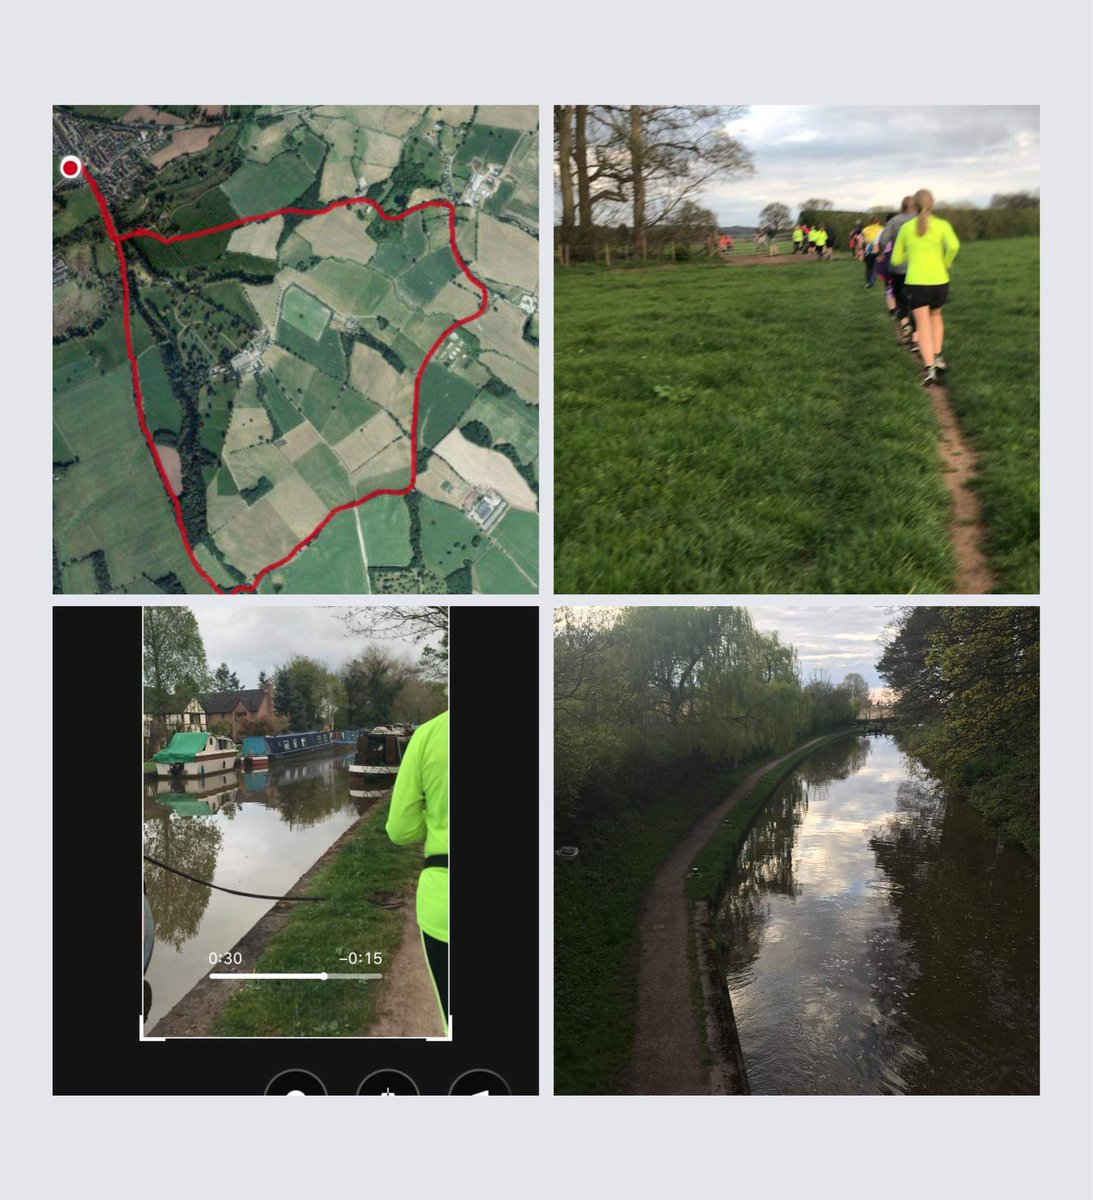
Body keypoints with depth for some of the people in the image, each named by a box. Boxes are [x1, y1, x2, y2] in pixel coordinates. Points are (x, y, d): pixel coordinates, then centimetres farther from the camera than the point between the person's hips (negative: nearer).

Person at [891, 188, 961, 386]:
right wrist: (947, 262, 1)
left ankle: (929, 367, -19)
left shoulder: (906, 227, 5)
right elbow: (954, 245, -17)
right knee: (936, 315, 26)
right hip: (939, 281, 1)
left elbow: (896, 259, 11)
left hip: (915, 282, -1)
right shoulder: (942, 225, 1)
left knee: (923, 325, -2)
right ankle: (937, 357, 19)